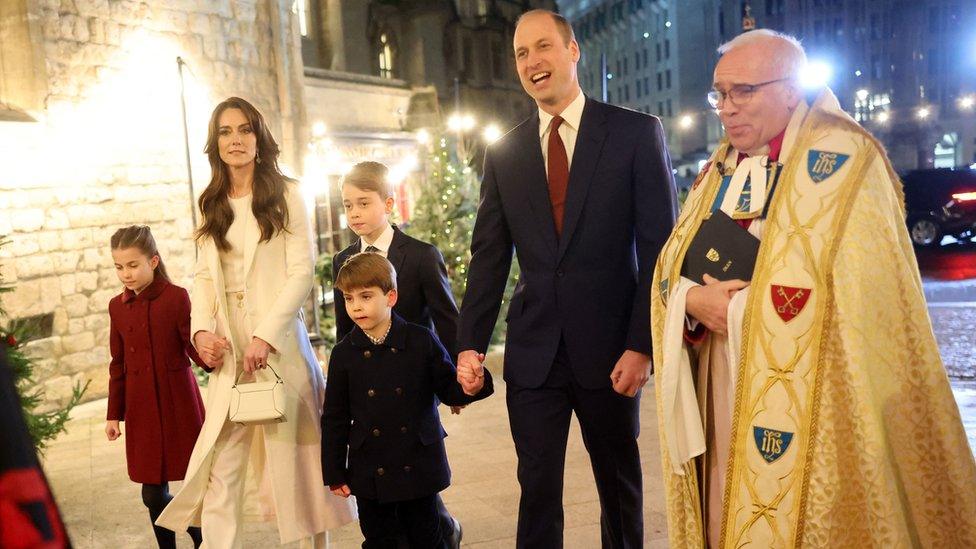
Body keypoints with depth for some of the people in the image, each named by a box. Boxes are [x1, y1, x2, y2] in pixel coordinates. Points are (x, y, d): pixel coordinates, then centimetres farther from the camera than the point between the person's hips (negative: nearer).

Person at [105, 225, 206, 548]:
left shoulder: (176, 297, -8)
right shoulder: (117, 306, 7)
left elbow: (193, 346, -10)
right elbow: (118, 364, 11)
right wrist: (114, 414, 11)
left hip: (178, 407, -4)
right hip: (142, 412, 4)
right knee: (153, 495, 7)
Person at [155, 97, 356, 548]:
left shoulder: (285, 195, 0)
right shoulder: (213, 206, 14)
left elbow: (301, 271, -7)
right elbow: (203, 276, 11)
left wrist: (265, 336, -15)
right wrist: (201, 329, -7)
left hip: (278, 341, -4)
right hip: (226, 348, 4)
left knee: (290, 452, 3)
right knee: (219, 463, 0)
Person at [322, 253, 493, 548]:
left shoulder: (421, 340, -6)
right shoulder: (344, 354, -3)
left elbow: (447, 388, 1)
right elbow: (334, 417, 2)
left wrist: (469, 388, -23)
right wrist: (334, 473, 2)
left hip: (418, 466, -1)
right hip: (370, 473, 2)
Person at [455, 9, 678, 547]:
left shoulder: (637, 133, -3)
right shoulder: (503, 153, 7)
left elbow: (660, 248, -6)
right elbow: (488, 257, 7)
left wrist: (641, 345, -12)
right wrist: (469, 345, 1)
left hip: (610, 349, -2)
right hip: (533, 352, 2)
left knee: (620, 483, 14)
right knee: (537, 488, 8)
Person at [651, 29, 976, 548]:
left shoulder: (842, 159, -9)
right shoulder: (719, 170, 12)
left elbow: (848, 295, -19)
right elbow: (672, 265, 8)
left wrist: (734, 309, -13)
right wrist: (695, 301, -14)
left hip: (809, 403, -6)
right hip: (721, 393, 6)